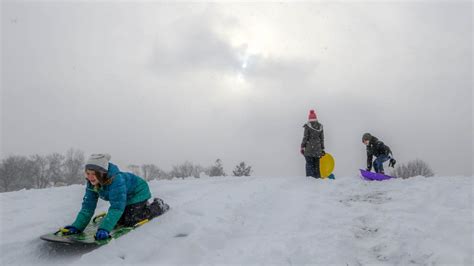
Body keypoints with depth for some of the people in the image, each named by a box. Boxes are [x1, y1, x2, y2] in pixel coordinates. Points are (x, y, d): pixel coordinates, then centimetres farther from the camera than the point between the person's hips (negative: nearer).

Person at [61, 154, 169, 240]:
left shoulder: (116, 179, -42)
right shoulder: (91, 183, -19)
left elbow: (117, 207, -46)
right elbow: (88, 207, -15)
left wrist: (104, 228, -54)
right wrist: (77, 226, -25)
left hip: (138, 193, -7)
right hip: (124, 198, 8)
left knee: (130, 222, -12)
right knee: (119, 221, 9)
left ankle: (159, 206, 9)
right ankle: (144, 206, 34)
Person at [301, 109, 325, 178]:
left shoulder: (307, 126, -8)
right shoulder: (320, 126, 6)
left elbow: (305, 137, -8)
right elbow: (322, 139, 10)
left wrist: (302, 147, 0)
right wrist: (322, 149, 16)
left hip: (309, 149, -4)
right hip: (318, 149, 4)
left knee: (309, 164, 0)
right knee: (317, 164, 11)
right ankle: (317, 177, 15)